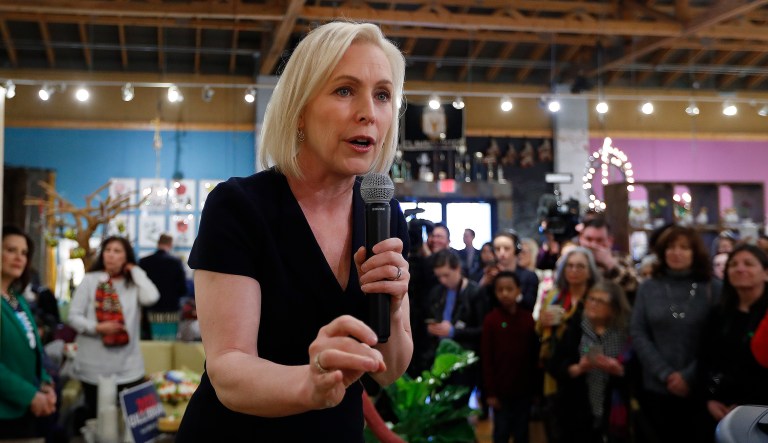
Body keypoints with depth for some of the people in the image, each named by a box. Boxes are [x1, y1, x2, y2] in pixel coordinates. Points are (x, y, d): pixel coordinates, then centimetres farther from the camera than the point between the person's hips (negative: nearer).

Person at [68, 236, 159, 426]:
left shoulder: (134, 283, 6)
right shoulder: (89, 280, 1)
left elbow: (151, 297, -15)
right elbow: (74, 317, -1)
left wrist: (135, 271, -3)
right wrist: (97, 327, -18)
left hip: (128, 366, 1)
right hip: (95, 367, -1)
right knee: (95, 416, 10)